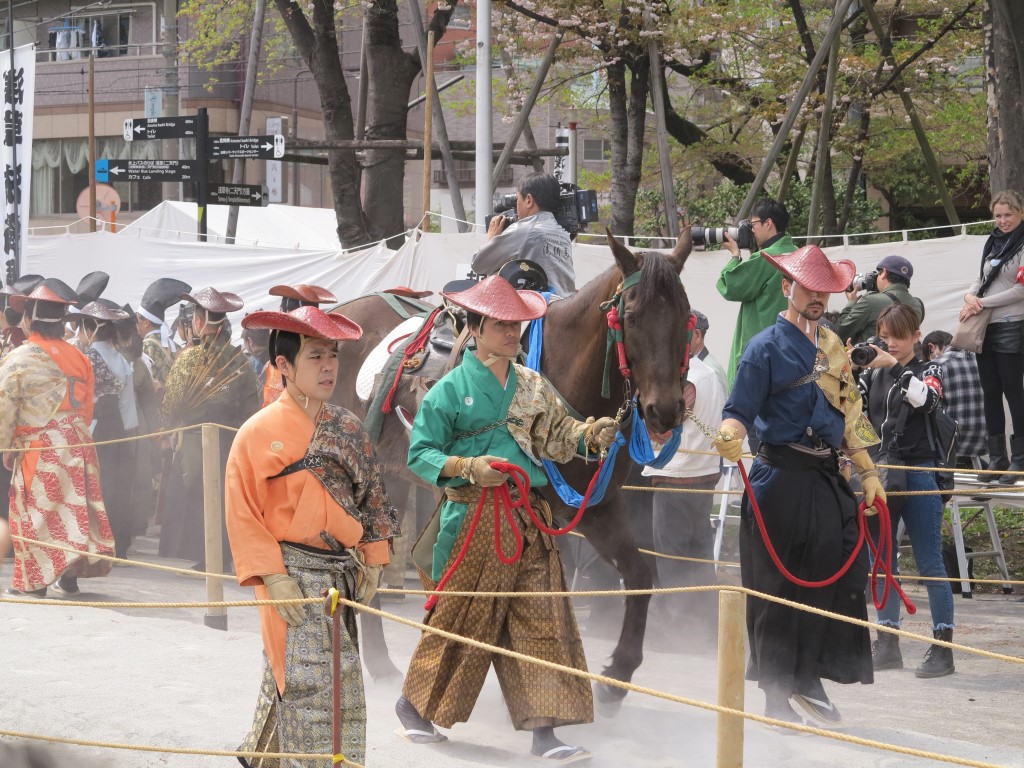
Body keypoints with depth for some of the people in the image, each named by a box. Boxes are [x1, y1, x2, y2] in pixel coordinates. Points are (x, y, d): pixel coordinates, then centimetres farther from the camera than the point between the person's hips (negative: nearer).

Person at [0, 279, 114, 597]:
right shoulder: (78, 358, 5)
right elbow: (86, 408, 11)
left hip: (38, 448, -5)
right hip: (77, 443, 5)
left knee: (33, 511, 3)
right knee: (73, 505, 11)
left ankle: (34, 580, 5)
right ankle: (71, 573, 15)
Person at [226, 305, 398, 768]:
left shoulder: (347, 428, 8)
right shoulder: (259, 433, -10)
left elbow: (372, 497, 14)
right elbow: (243, 515, -10)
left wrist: (373, 562, 9)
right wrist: (273, 578, -16)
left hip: (342, 573, 6)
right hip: (295, 577, -6)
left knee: (289, 682, 16)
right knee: (313, 685, -10)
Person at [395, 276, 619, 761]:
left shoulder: (533, 386, 12)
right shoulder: (450, 389, -4)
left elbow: (559, 436, 11)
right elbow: (420, 455, -5)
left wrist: (590, 434, -9)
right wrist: (467, 466, -20)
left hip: (529, 516, 5)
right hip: (474, 516, -5)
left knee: (541, 618, 0)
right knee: (462, 615, 4)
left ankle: (544, 730, 1)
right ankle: (414, 703, 24)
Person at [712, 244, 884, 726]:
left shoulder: (832, 347, 16)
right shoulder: (767, 347, -5)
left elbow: (849, 414, 21)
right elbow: (739, 411, -10)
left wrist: (868, 473, 17)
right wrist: (730, 436, -32)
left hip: (827, 479, 6)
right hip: (781, 481, -6)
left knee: (835, 579, 6)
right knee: (778, 590, -3)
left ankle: (808, 679, 18)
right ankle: (776, 695, 5)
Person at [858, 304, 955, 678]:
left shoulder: (928, 371, 2)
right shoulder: (872, 375, 12)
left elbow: (925, 399, -19)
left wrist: (895, 367, -28)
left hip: (918, 475, -4)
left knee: (929, 563, -5)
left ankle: (943, 648, -3)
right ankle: (887, 644, 13)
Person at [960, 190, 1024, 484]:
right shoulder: (992, 244, 13)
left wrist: (982, 303, -15)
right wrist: (970, 296, -5)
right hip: (986, 328, 7)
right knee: (990, 393, 10)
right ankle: (996, 457, 17)